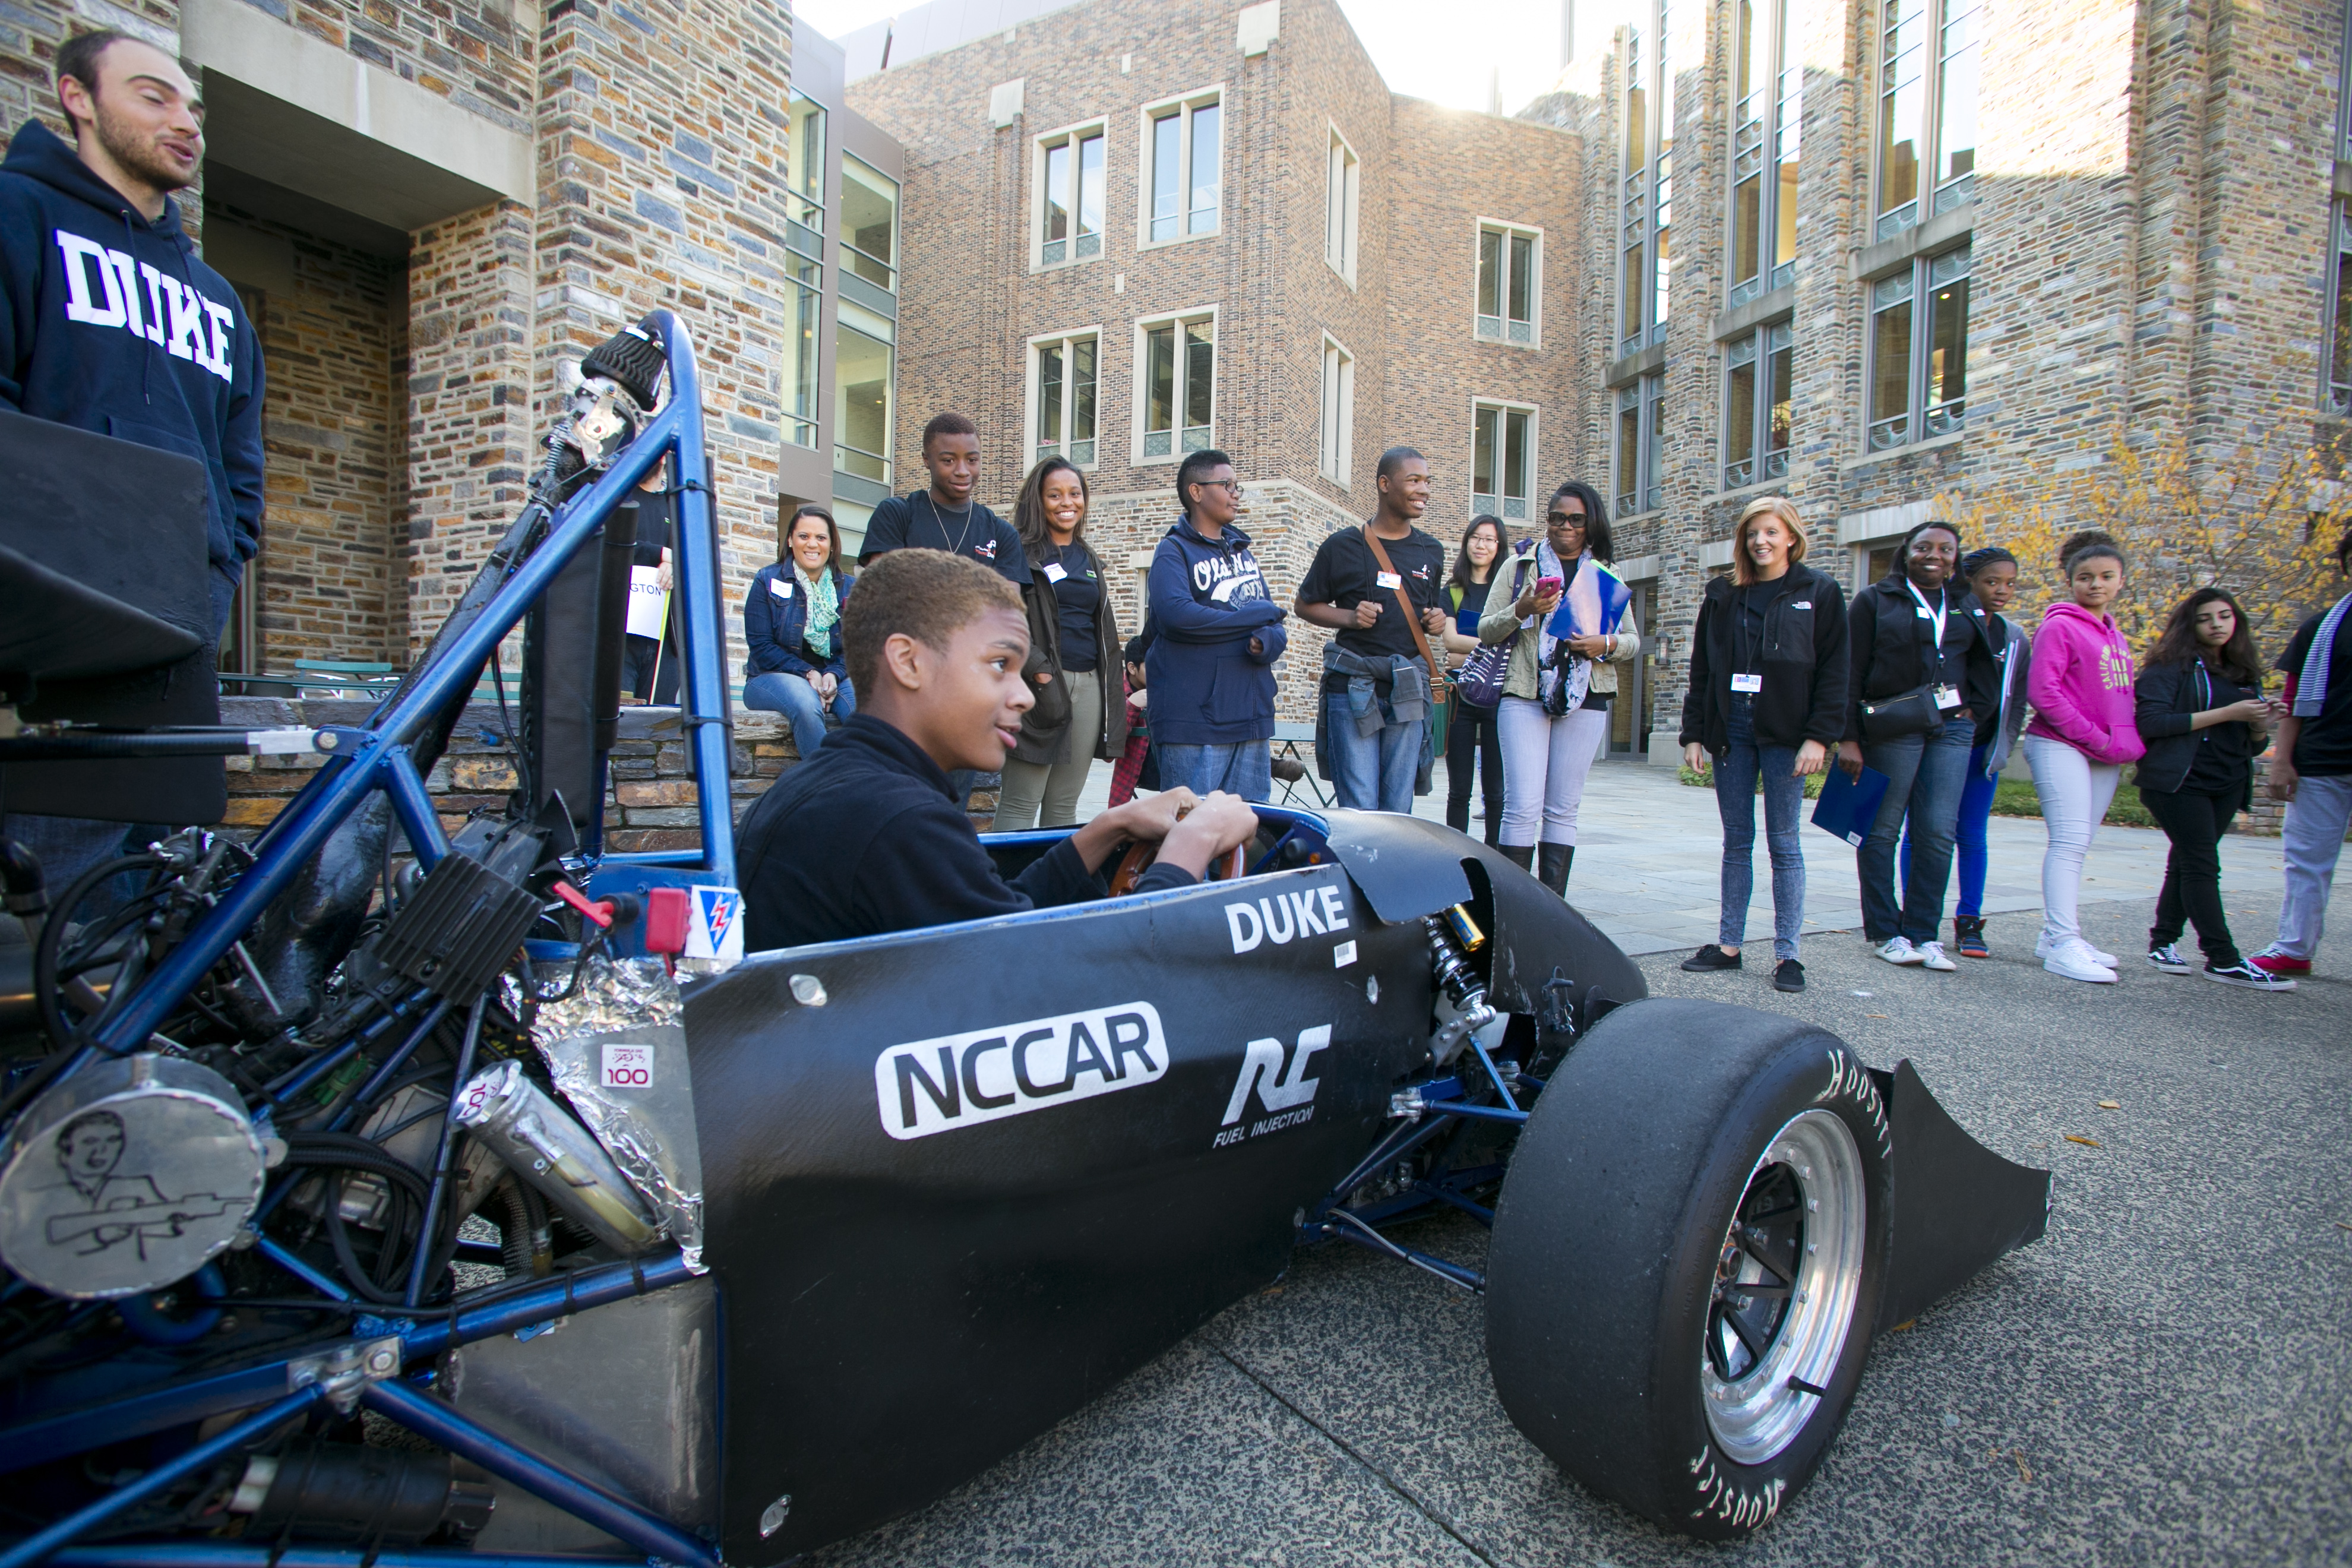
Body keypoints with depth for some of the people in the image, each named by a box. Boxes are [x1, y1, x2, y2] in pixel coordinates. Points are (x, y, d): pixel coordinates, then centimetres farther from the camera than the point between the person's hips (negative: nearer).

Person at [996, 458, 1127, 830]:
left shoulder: (1091, 561, 21)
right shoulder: (1022, 553, 1)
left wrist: (1113, 696, 18)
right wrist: (1039, 671, -20)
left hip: (1088, 685, 6)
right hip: (1040, 684, -6)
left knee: (1065, 805, 9)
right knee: (1020, 805, -6)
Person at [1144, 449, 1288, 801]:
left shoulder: (1242, 552, 19)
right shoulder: (1174, 551, -3)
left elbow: (1273, 623, 17)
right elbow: (1176, 615, -22)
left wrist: (1269, 640, -10)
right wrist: (1259, 614, -10)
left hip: (1252, 719, 7)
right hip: (1193, 721, -7)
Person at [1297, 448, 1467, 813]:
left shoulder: (1432, 552, 15)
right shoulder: (1343, 546, 2)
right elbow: (1305, 605, 8)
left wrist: (1436, 622, 3)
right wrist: (1349, 617, -9)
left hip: (1408, 694, 4)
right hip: (1353, 689, -3)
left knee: (1399, 810, 6)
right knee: (1358, 810, -4)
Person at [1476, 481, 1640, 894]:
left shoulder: (1606, 575, 16)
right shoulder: (1521, 565, 10)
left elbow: (1633, 641, 17)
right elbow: (1486, 631, 5)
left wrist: (1607, 644, -6)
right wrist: (1521, 610, -14)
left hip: (1585, 701, 2)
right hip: (1524, 694, -2)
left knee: (1563, 810, 4)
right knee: (1523, 807, -9)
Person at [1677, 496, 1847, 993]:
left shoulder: (1819, 593, 3)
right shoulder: (1723, 595, 12)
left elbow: (1834, 672, -2)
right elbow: (1701, 669, 11)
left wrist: (1819, 736, -12)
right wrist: (1693, 733, 4)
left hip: (1784, 734, -3)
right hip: (1731, 729, 3)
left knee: (1784, 844, 0)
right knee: (1736, 842, 8)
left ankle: (1786, 953, 6)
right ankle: (1728, 944, 14)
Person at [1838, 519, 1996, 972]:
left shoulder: (1967, 606, 15)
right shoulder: (1876, 601, 2)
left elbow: (1982, 664, 21)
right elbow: (1851, 673, -3)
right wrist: (1848, 738, -10)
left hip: (1953, 728, 4)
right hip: (1893, 728, -4)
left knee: (1938, 834, 0)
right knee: (1882, 830, 0)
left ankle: (1923, 933, 9)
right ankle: (1885, 932, 9)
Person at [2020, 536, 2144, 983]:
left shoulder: (2116, 638, 17)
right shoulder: (2059, 627, -6)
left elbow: (2122, 699, 22)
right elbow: (2043, 692, -14)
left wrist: (2127, 745, 5)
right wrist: (2096, 739, -12)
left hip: (2106, 755, 7)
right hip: (2061, 746, -7)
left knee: (2077, 845, 8)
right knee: (2070, 842, -13)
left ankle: (2056, 934, 14)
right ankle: (2062, 944, -14)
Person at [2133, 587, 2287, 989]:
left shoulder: (2244, 674, 16)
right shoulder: (2173, 667, -3)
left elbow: (2251, 743, 20)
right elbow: (2151, 721, -17)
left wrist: (2261, 726, -3)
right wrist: (2226, 713, -16)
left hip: (2227, 786, 6)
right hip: (2179, 782, -6)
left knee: (2187, 863, 9)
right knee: (2202, 865, -7)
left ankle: (2163, 943, 15)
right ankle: (2223, 959, -5)